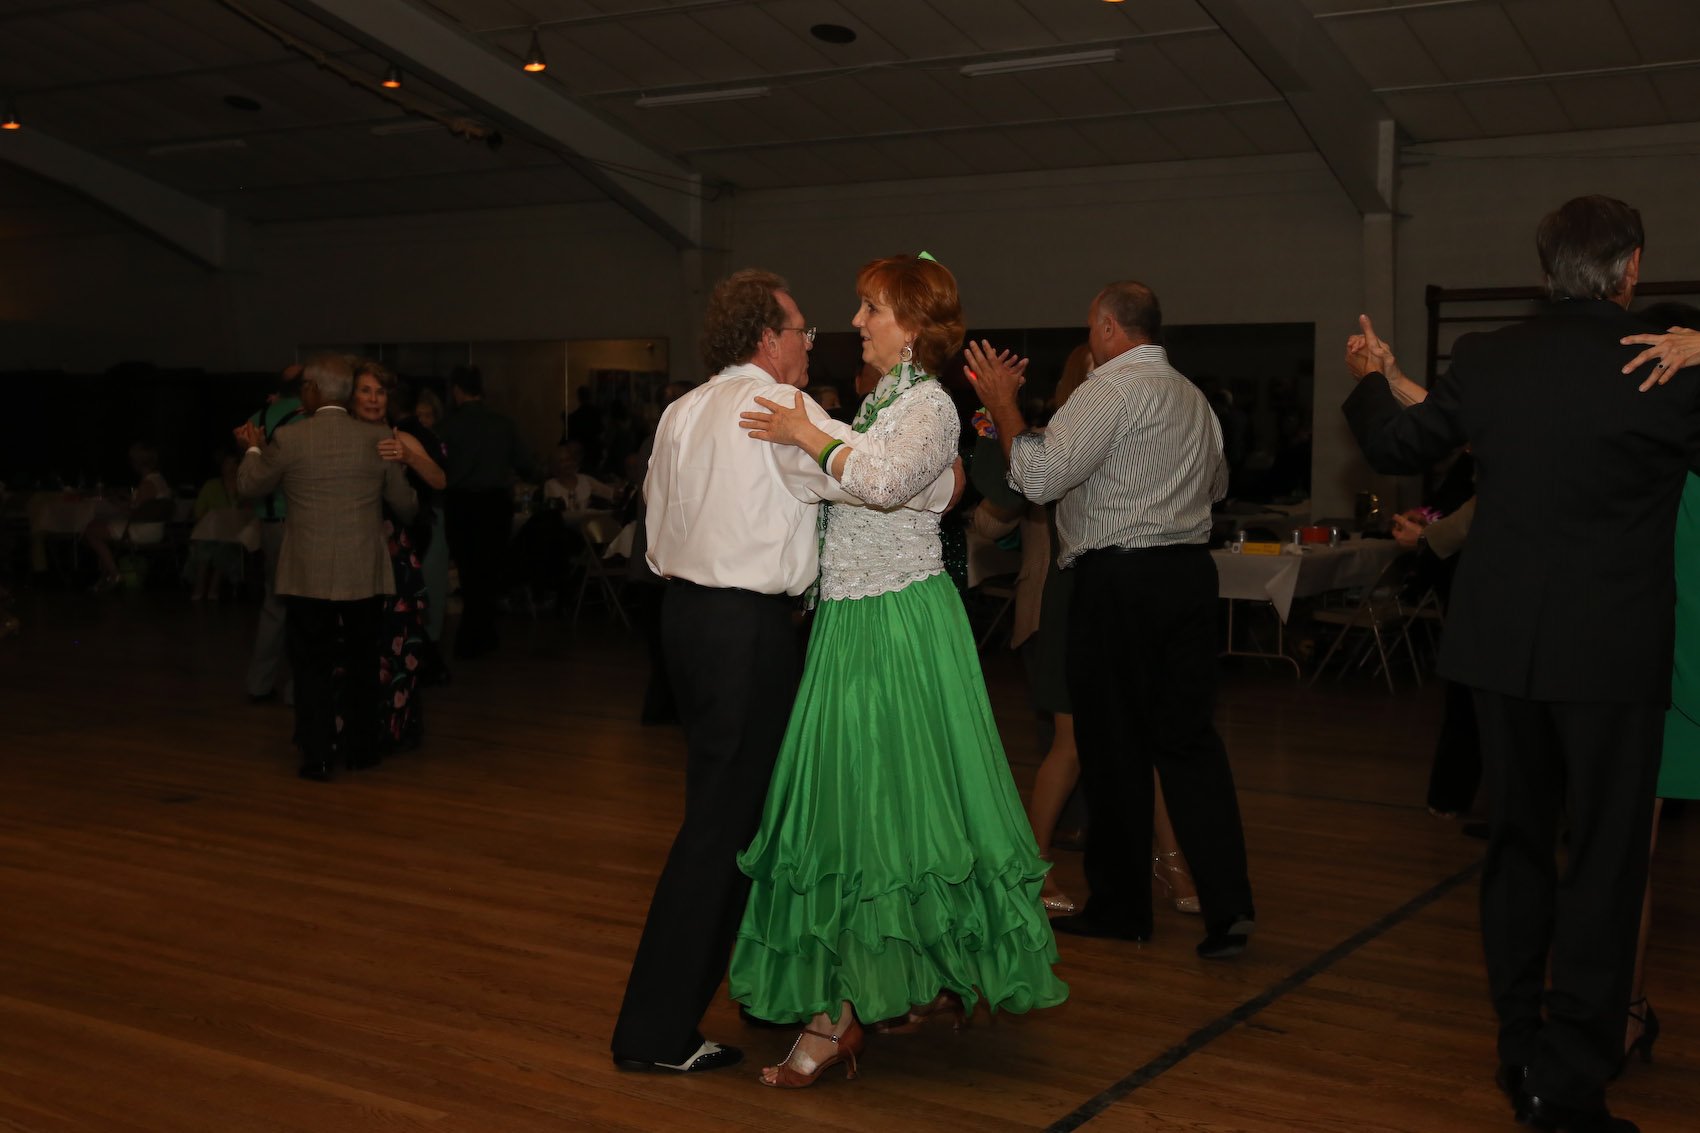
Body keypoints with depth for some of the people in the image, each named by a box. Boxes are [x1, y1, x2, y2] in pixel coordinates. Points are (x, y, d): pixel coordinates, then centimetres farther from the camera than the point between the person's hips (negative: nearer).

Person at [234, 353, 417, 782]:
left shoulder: (289, 439, -11)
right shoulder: (377, 439, -3)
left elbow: (249, 485, 5)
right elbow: (405, 504, 7)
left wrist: (254, 447, 24)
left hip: (309, 574, -2)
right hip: (365, 574, 2)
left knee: (312, 666, 8)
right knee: (362, 664, 16)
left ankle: (318, 758, 9)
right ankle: (361, 748, 24)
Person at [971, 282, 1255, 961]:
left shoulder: (1113, 387, -11)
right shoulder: (1192, 396, 16)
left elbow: (1039, 478, -19)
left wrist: (1003, 404, -7)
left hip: (1119, 582, -7)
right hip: (1190, 570, 7)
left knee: (1115, 746, 4)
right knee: (1190, 738, 8)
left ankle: (1120, 906, 14)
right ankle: (1227, 905, 0)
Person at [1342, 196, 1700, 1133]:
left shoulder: (1484, 360, -2)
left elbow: (1395, 448, 12)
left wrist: (1368, 379, 32)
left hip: (1501, 641, 4)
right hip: (1612, 652, -4)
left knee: (1516, 844, 16)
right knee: (1604, 859, 5)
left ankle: (1522, 1051, 28)